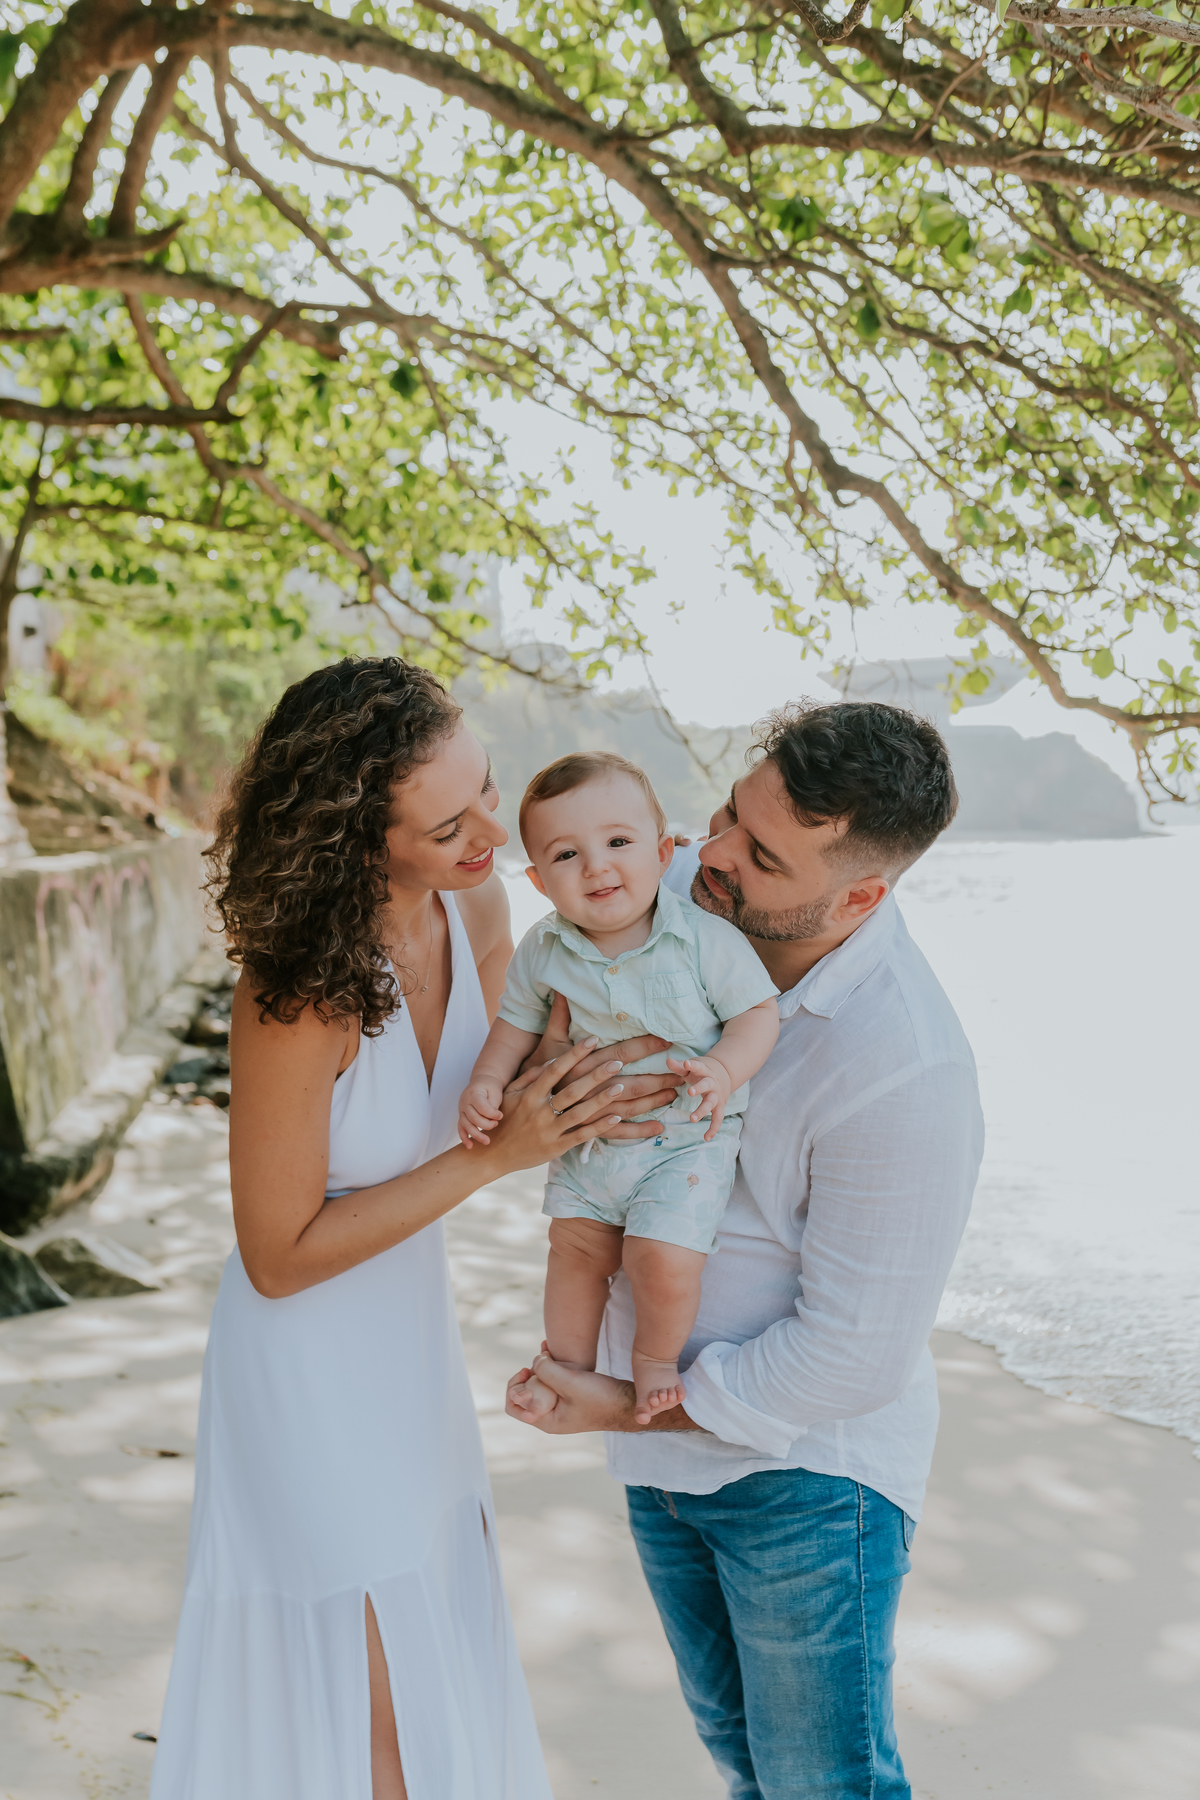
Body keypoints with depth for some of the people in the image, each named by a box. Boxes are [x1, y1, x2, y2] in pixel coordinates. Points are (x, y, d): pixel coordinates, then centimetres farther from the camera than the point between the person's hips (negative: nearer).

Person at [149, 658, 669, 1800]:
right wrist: (495, 1155, -26)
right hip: (311, 1355, -7)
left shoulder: (478, 906, -11)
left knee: (454, 1649, 25)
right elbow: (279, 1257, -22)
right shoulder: (296, 996, -31)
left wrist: (590, 1094, -17)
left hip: (414, 1323, 7)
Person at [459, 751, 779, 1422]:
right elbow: (518, 1024, 8)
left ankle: (657, 1360, 17)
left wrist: (724, 1070, -27)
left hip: (685, 1142, -4)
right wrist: (486, 1083, -7)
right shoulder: (542, 952, -6)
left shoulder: (706, 939, -17)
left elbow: (759, 1011, -11)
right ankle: (568, 1364, 36)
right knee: (576, 1246, 10)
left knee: (665, 1257, -14)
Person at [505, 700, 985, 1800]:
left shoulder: (906, 1072, -29)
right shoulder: (690, 896, -9)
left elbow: (851, 1355, -23)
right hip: (669, 1441, 7)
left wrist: (625, 1409, -15)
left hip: (806, 1471, -7)